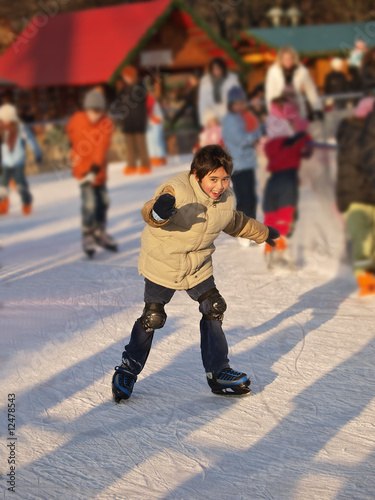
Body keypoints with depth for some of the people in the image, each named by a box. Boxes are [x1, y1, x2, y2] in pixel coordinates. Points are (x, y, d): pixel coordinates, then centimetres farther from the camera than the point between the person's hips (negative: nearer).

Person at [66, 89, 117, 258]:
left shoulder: (106, 124, -16)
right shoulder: (77, 120, -13)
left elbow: (102, 148, -28)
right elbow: (70, 131, 12)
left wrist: (94, 170, -39)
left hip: (98, 169, 2)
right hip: (82, 167, -2)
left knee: (103, 202, 13)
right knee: (89, 202, -14)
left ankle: (100, 233, 32)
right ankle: (87, 236, 0)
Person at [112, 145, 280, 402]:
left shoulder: (226, 199, -7)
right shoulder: (177, 190, -29)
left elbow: (235, 223, 16)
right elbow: (150, 213, -46)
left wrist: (263, 233, 29)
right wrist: (158, 212, -70)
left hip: (199, 268, 5)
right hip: (163, 264, -5)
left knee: (215, 309, 2)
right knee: (152, 318, -4)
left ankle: (218, 372, 17)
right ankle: (128, 370, 16)